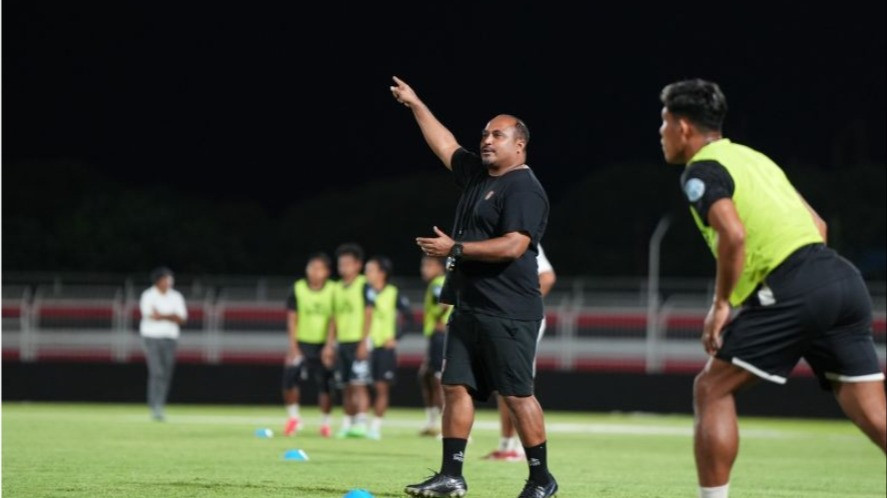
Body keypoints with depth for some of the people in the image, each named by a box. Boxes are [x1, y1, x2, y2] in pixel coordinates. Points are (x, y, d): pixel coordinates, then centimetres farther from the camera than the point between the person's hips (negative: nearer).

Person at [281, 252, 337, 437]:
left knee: (325, 385, -1)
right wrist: (293, 346, -6)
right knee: (290, 378, -12)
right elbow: (292, 318, -1)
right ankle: (293, 418, 7)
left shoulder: (333, 290, -5)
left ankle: (325, 422, 16)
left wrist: (329, 345, -12)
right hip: (302, 343, 1)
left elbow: (333, 319, -5)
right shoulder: (298, 289, -2)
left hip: (323, 344, -1)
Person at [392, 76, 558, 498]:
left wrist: (455, 249, -18)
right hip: (469, 306, 9)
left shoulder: (524, 189, -12)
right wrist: (416, 106, 35)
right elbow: (445, 146, 30)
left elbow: (513, 245, -22)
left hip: (508, 313, -9)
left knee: (517, 395, -7)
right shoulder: (477, 174, 15)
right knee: (456, 387, 5)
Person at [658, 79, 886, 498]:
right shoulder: (752, 157, 27)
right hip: (844, 279, 8)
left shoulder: (702, 170, 1)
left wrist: (720, 304, -7)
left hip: (793, 288, -8)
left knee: (711, 390, 5)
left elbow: (733, 235, -17)